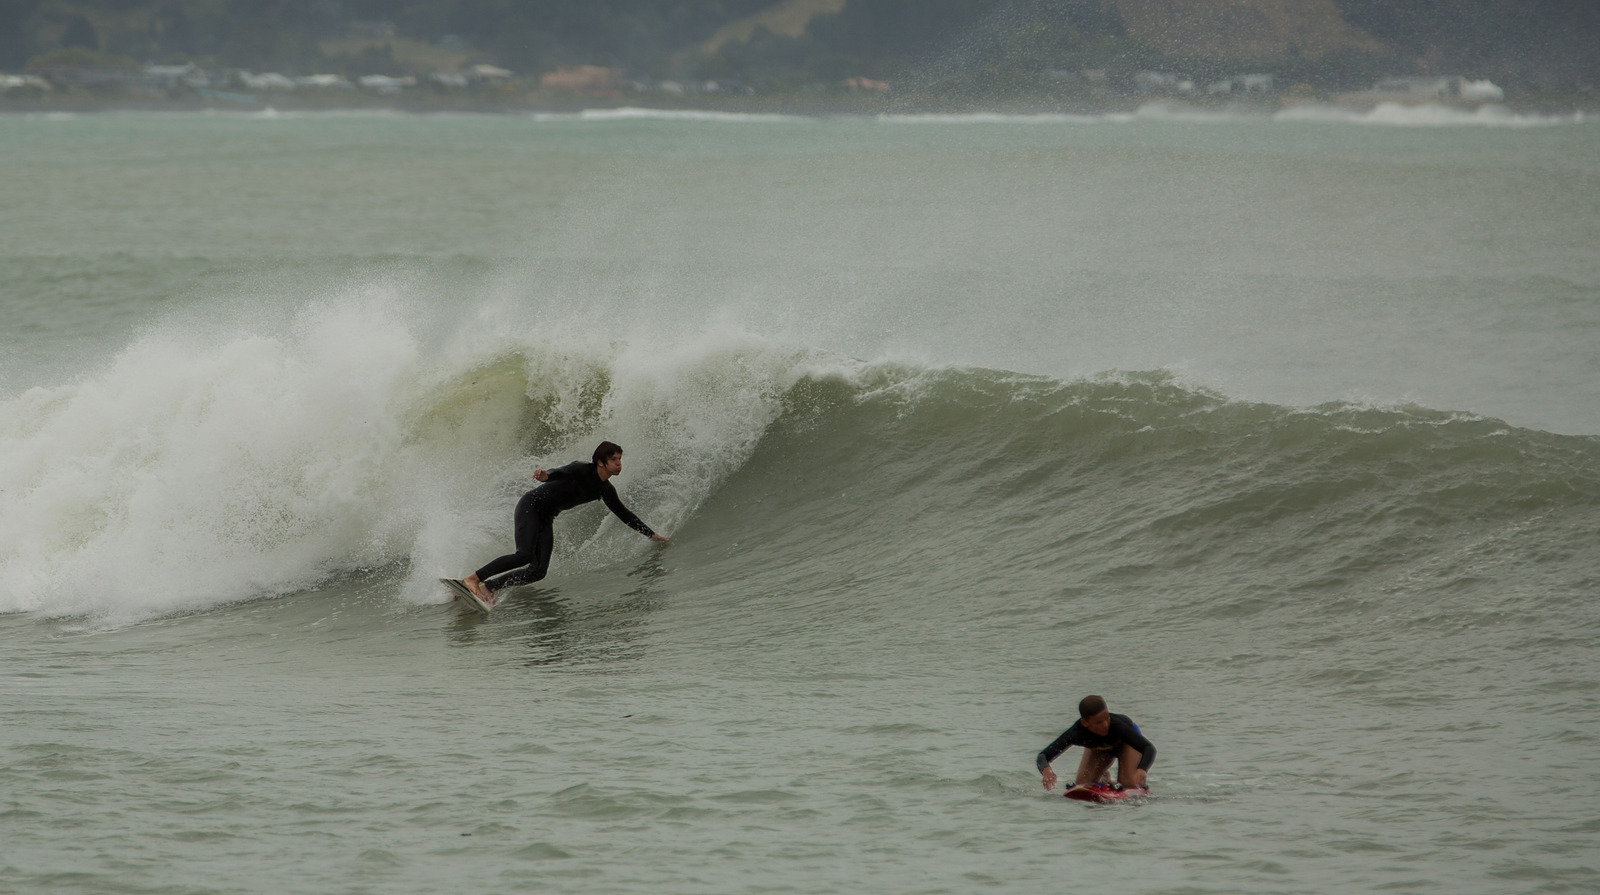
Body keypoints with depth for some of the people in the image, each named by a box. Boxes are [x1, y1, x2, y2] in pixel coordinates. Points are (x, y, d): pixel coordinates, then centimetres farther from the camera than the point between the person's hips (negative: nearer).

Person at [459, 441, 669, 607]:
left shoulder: (606, 490, 7)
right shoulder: (581, 470, -14)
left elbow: (624, 515, 18)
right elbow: (561, 473, -34)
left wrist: (651, 535, 20)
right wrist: (546, 476, -57)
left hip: (545, 519, 8)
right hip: (530, 506, -8)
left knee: (539, 570, -9)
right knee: (524, 555, -26)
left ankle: (487, 587, -6)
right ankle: (472, 579, -22)